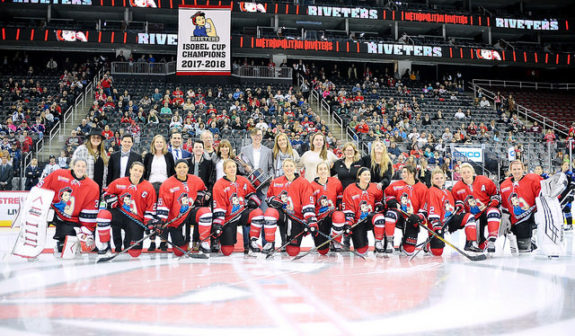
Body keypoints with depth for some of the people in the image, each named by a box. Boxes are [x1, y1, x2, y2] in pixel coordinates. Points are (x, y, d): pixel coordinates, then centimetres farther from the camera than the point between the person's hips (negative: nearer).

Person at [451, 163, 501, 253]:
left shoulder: (484, 181, -9)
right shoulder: (457, 188, -6)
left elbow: (495, 193, 4)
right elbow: (456, 200, 8)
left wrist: (493, 203, -10)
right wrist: (459, 206, -12)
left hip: (487, 209, -1)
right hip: (473, 215, 1)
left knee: (493, 211, -39)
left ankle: (491, 241, -37)